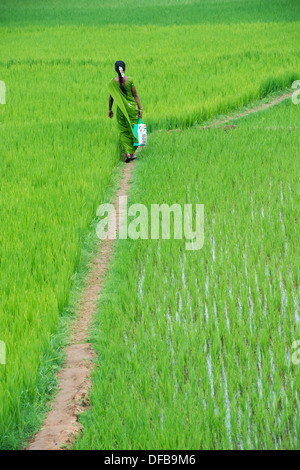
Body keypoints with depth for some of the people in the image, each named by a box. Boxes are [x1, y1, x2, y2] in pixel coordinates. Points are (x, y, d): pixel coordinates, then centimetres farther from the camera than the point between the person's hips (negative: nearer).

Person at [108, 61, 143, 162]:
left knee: (123, 132, 9)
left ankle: (128, 153, -6)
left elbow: (111, 97, 2)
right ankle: (132, 153, 14)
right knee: (133, 130, 12)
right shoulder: (130, 80, -8)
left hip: (121, 109, 1)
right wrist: (140, 109, -1)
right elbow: (135, 96, -5)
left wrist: (110, 109, 13)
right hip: (132, 107, -1)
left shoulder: (112, 82, -5)